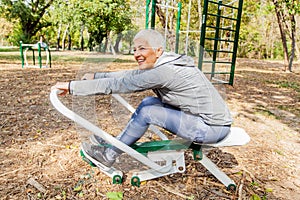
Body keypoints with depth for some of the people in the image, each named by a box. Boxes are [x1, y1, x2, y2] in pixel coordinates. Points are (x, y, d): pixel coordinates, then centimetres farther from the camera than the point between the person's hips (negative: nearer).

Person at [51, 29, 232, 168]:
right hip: (210, 118, 9)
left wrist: (72, 86, -16)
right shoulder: (161, 65, 3)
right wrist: (96, 76, 12)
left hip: (212, 127, -9)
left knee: (147, 112, -12)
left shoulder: (164, 71, -24)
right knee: (148, 102, 6)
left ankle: (109, 155, 7)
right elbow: (129, 75, 10)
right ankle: (118, 143, 18)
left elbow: (118, 84, -23)